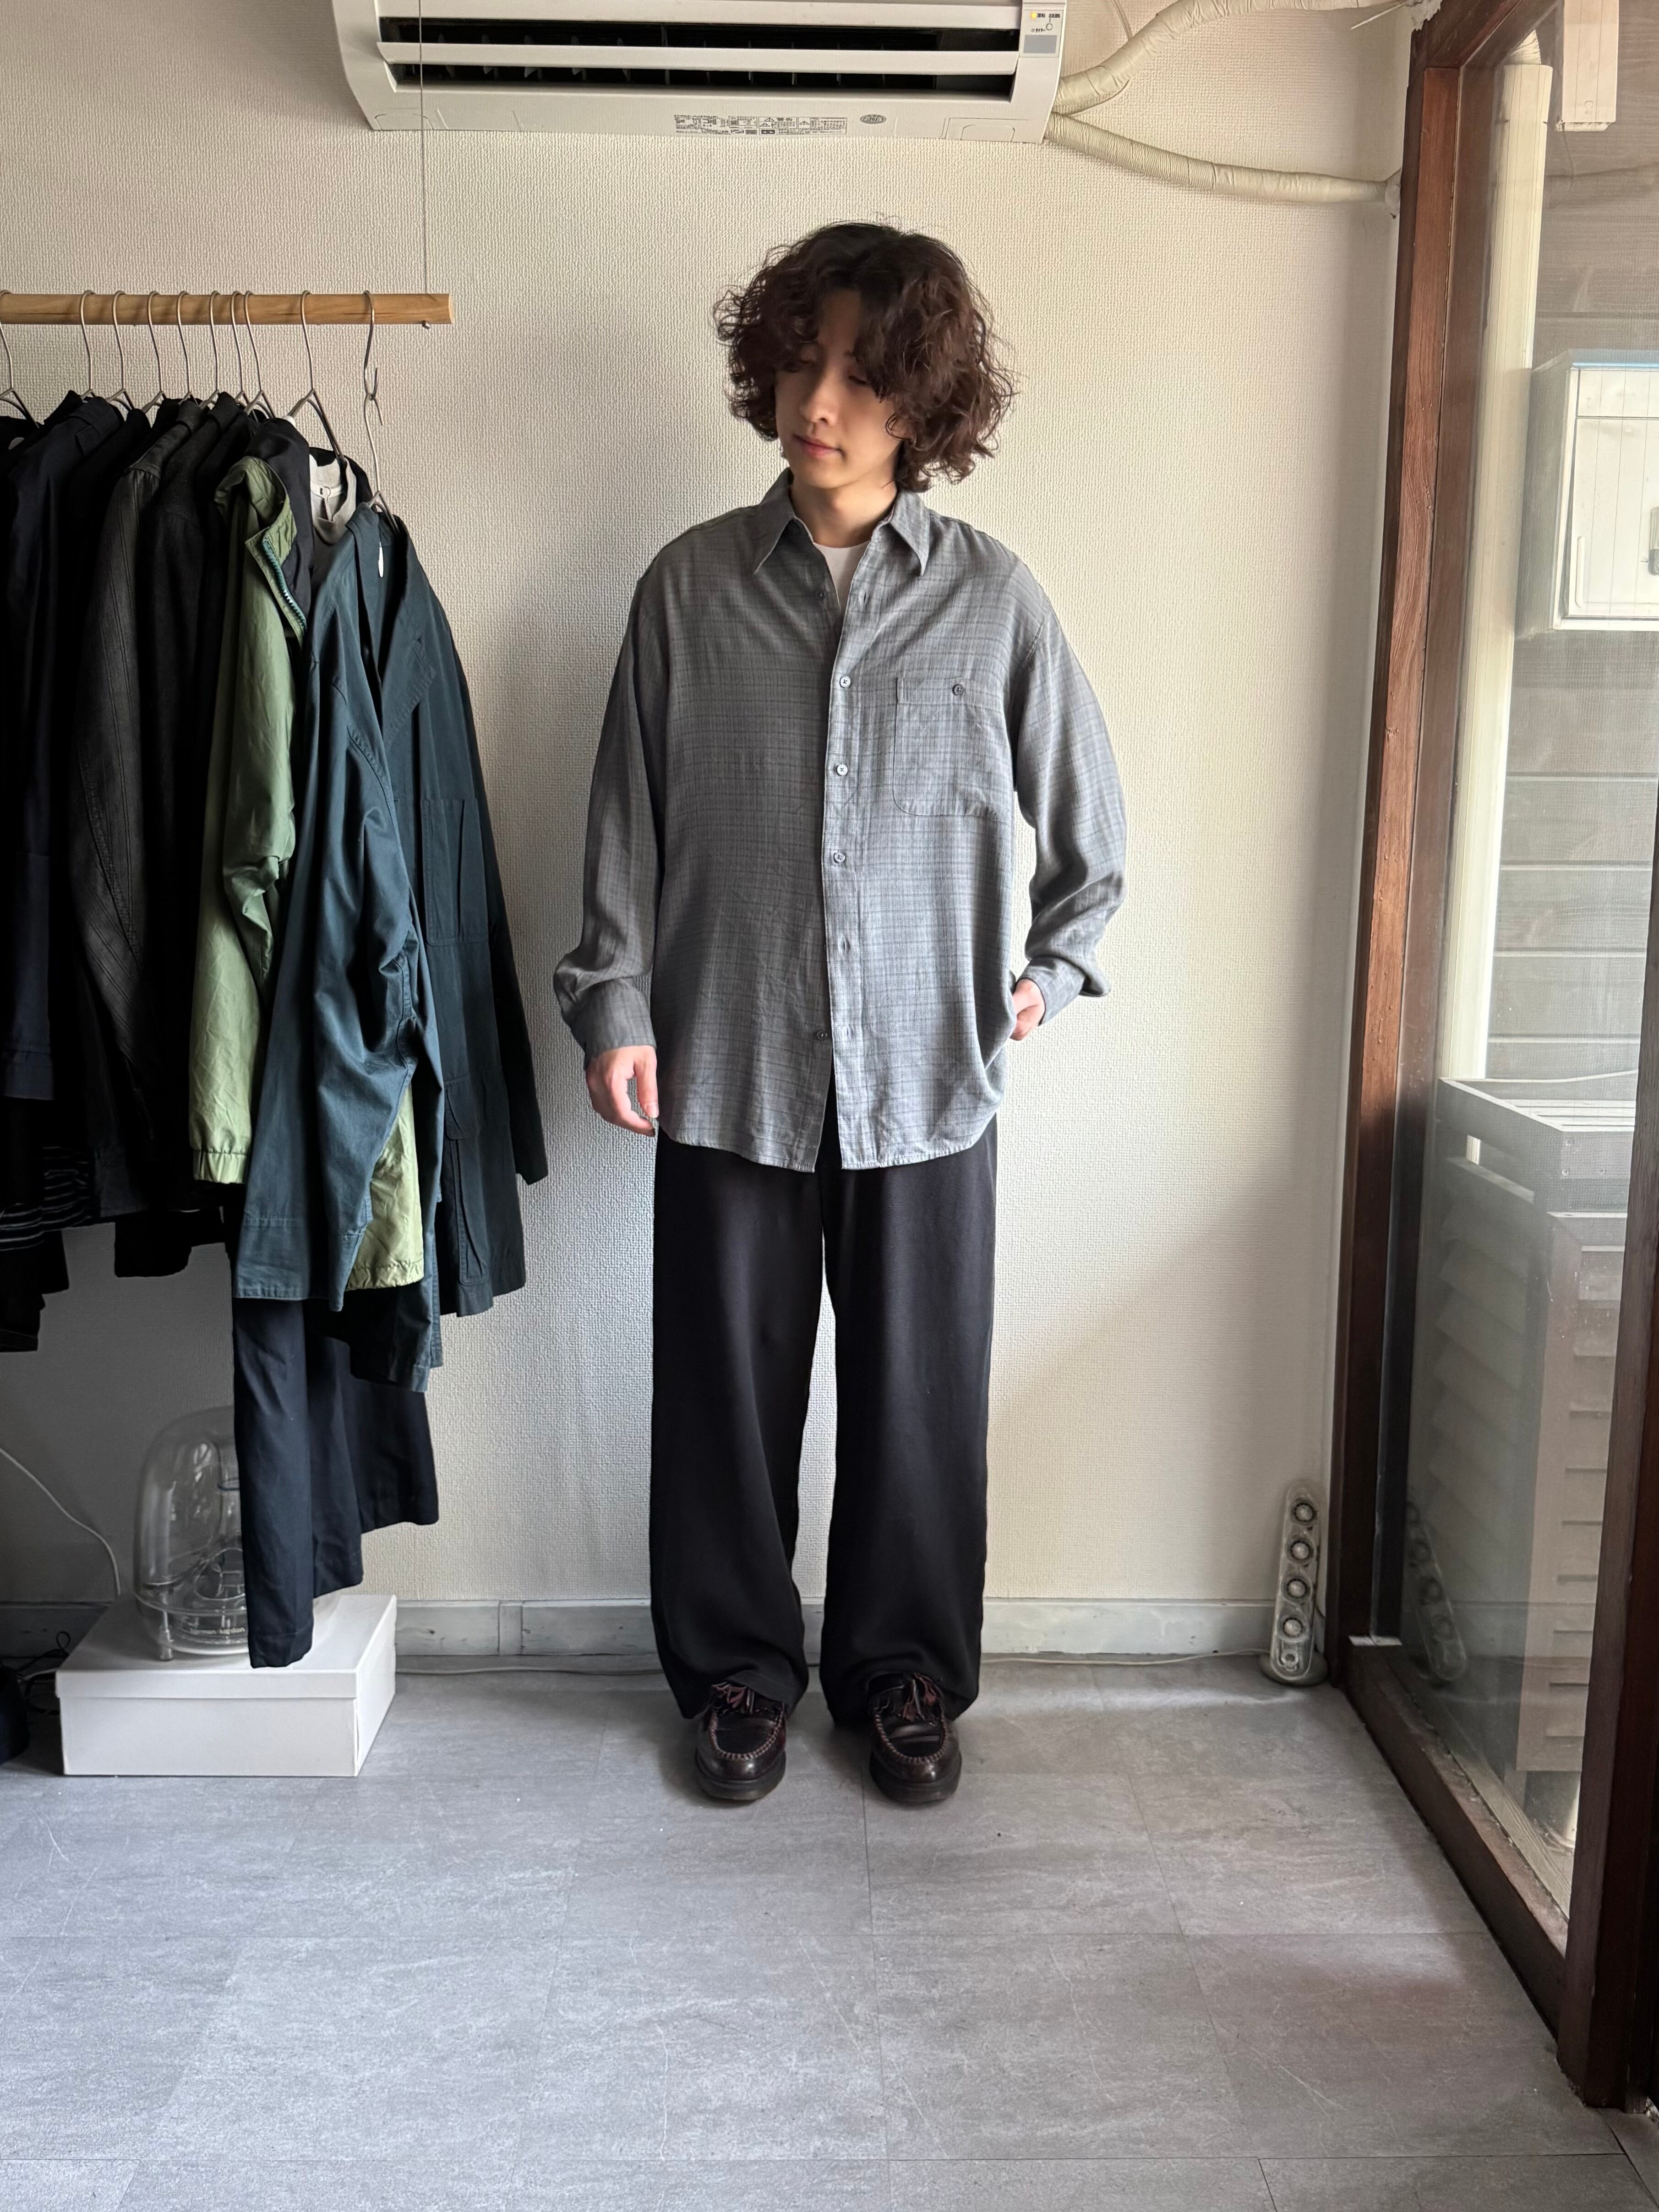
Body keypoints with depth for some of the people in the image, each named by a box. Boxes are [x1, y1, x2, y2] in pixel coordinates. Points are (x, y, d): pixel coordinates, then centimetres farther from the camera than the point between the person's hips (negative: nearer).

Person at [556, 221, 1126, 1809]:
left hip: (924, 1072, 0)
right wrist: (616, 1004, -2)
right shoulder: (689, 586, 1)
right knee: (726, 1383, 10)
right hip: (728, 1066, 1)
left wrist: (1049, 968, 9)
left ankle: (904, 1669, 32)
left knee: (919, 1390, 10)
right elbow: (627, 817, 4)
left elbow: (1088, 814, 12)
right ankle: (736, 1666, 32)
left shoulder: (990, 596, 0)